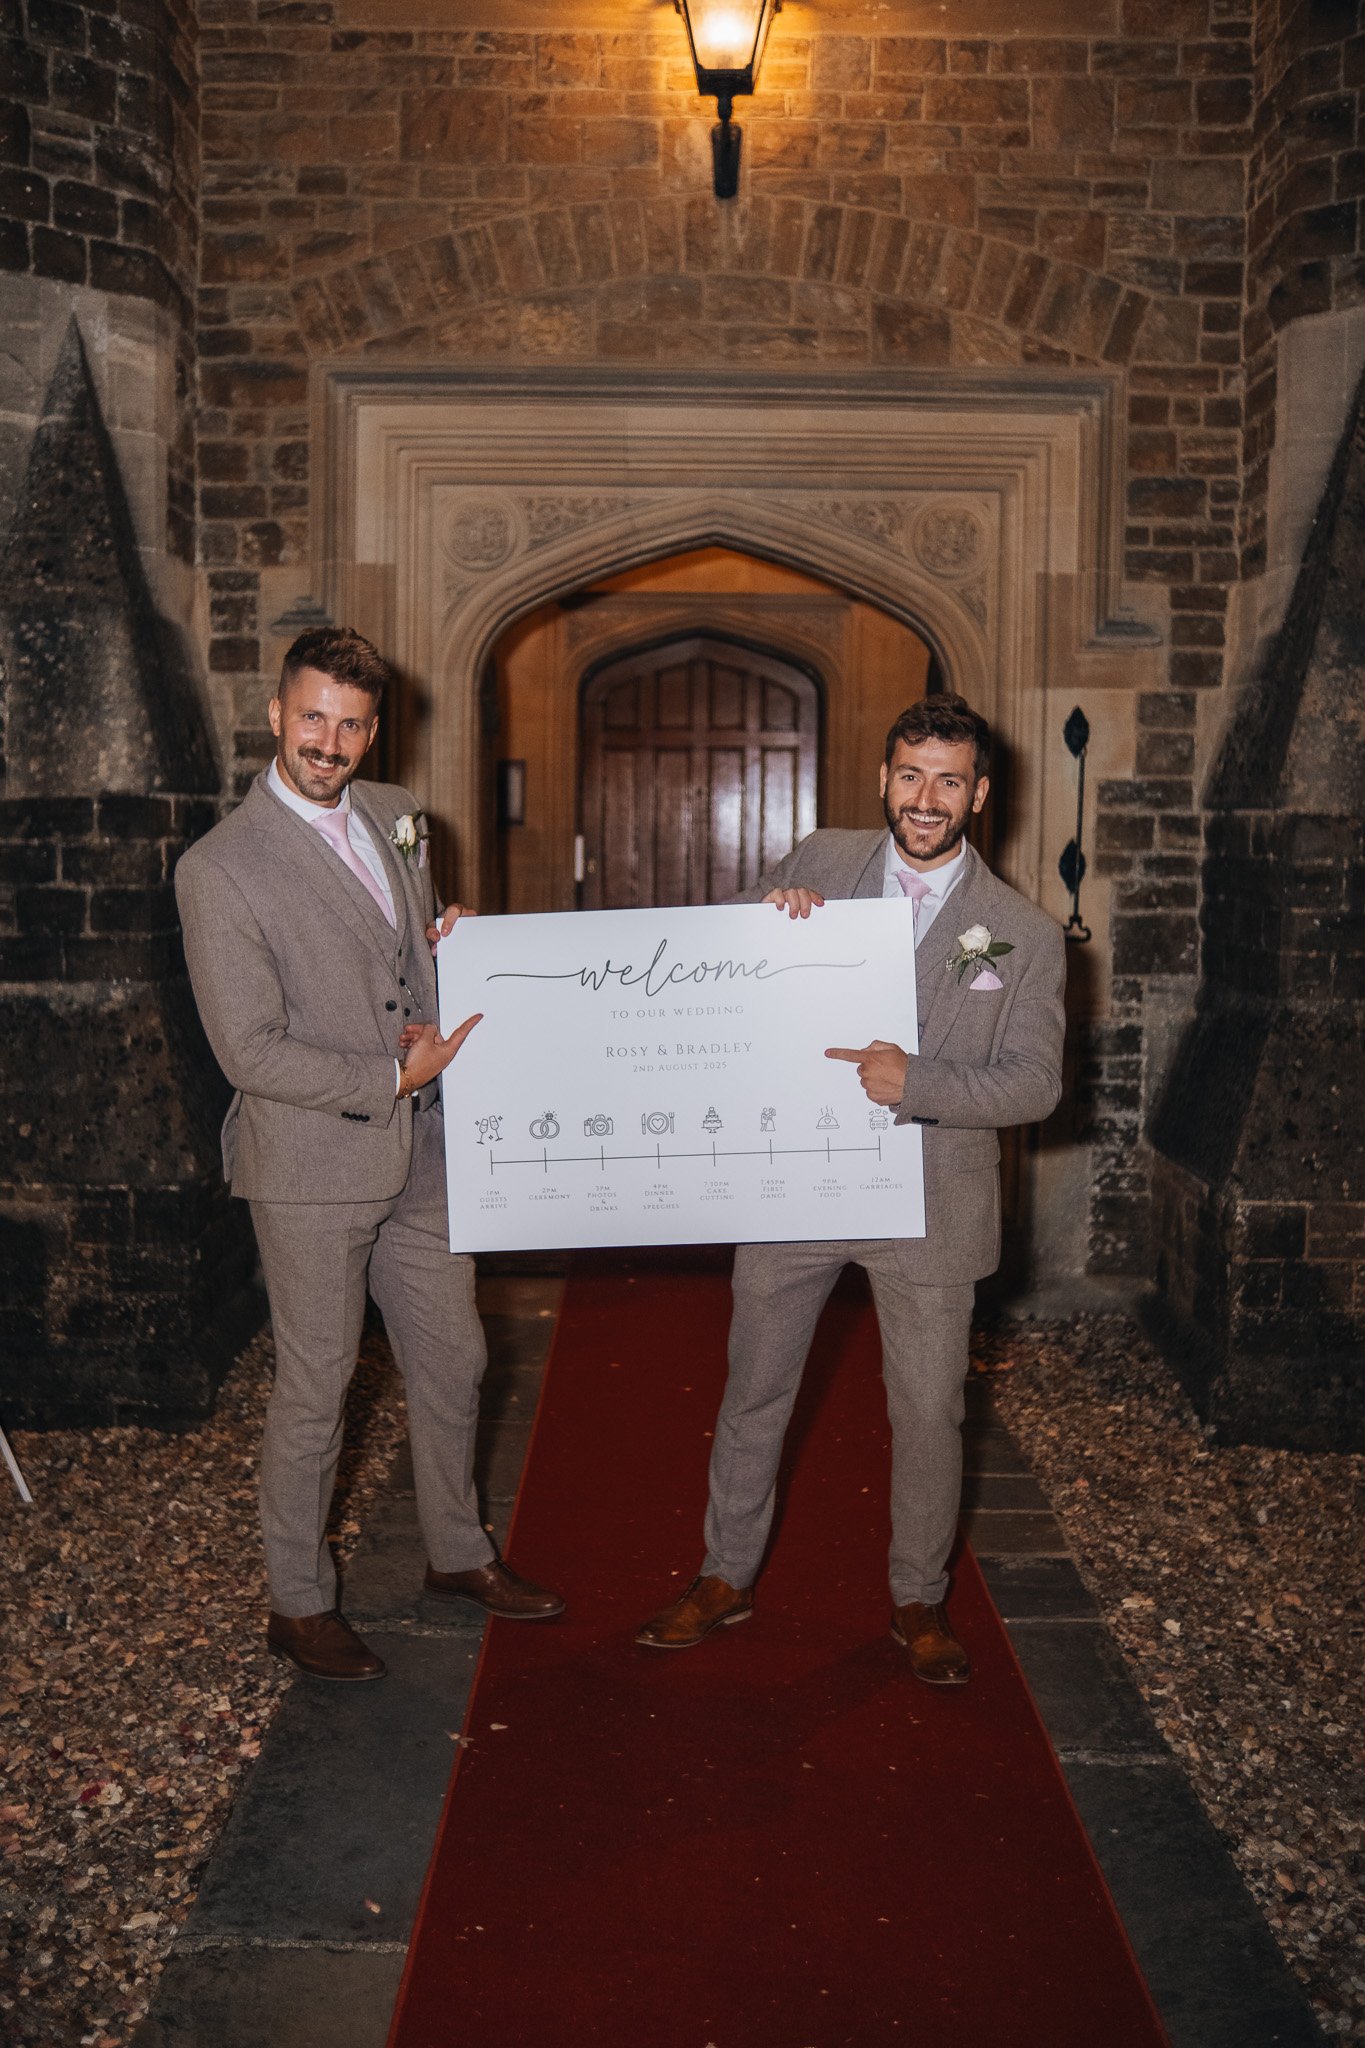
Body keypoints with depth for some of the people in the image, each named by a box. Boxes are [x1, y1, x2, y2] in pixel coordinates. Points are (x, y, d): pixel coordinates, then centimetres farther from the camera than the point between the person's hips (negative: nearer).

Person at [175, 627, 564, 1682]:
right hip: (312, 1167, -6)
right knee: (315, 1393, 6)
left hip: (422, 1154, 7)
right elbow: (251, 1050, -17)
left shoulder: (397, 816, 7)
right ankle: (299, 1603, 26)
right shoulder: (219, 867, -14)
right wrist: (393, 1078, -16)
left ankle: (458, 1553, 38)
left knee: (454, 1364, 17)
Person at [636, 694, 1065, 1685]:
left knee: (929, 1413, 11)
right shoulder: (820, 863, 1)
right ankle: (729, 1576, 33)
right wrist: (767, 912, -14)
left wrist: (917, 1085, -23)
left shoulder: (1027, 933, -3)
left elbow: (1035, 1083, -7)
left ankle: (920, 1599, 33)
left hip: (929, 1199, -1)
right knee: (753, 1394, 13)